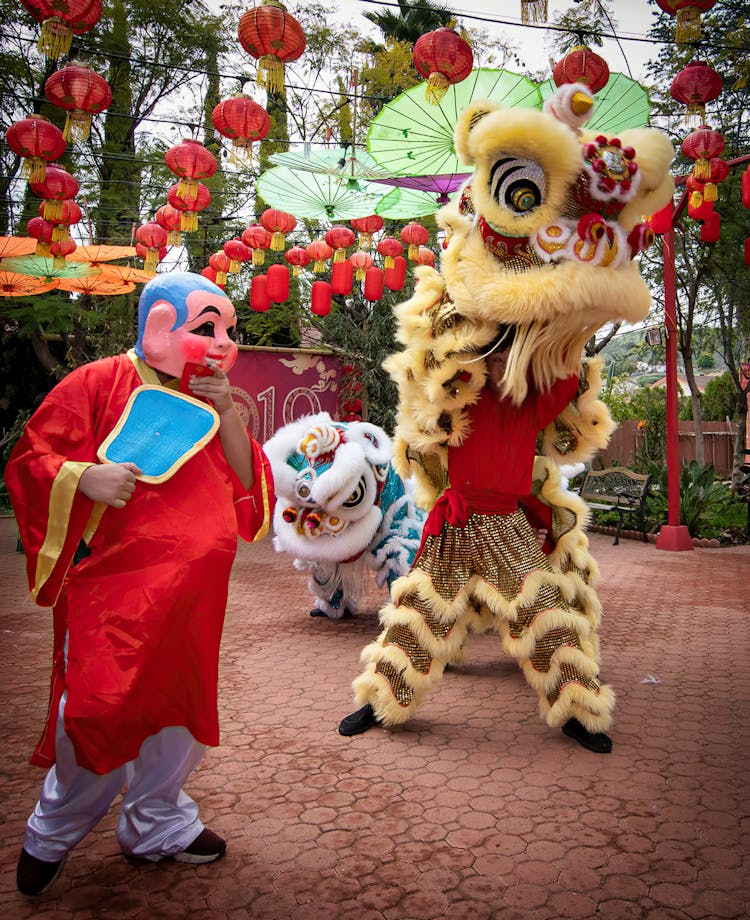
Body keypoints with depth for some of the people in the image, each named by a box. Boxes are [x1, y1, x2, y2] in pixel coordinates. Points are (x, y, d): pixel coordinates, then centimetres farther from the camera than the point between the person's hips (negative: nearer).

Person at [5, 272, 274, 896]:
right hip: (111, 582, -6)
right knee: (100, 708, -4)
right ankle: (52, 835, 26)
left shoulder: (215, 402, 12)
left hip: (189, 590, 6)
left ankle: (158, 825, 36)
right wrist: (85, 476, -25)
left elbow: (247, 487, 3)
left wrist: (226, 414, -10)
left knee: (178, 698, 14)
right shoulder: (101, 384, -6)